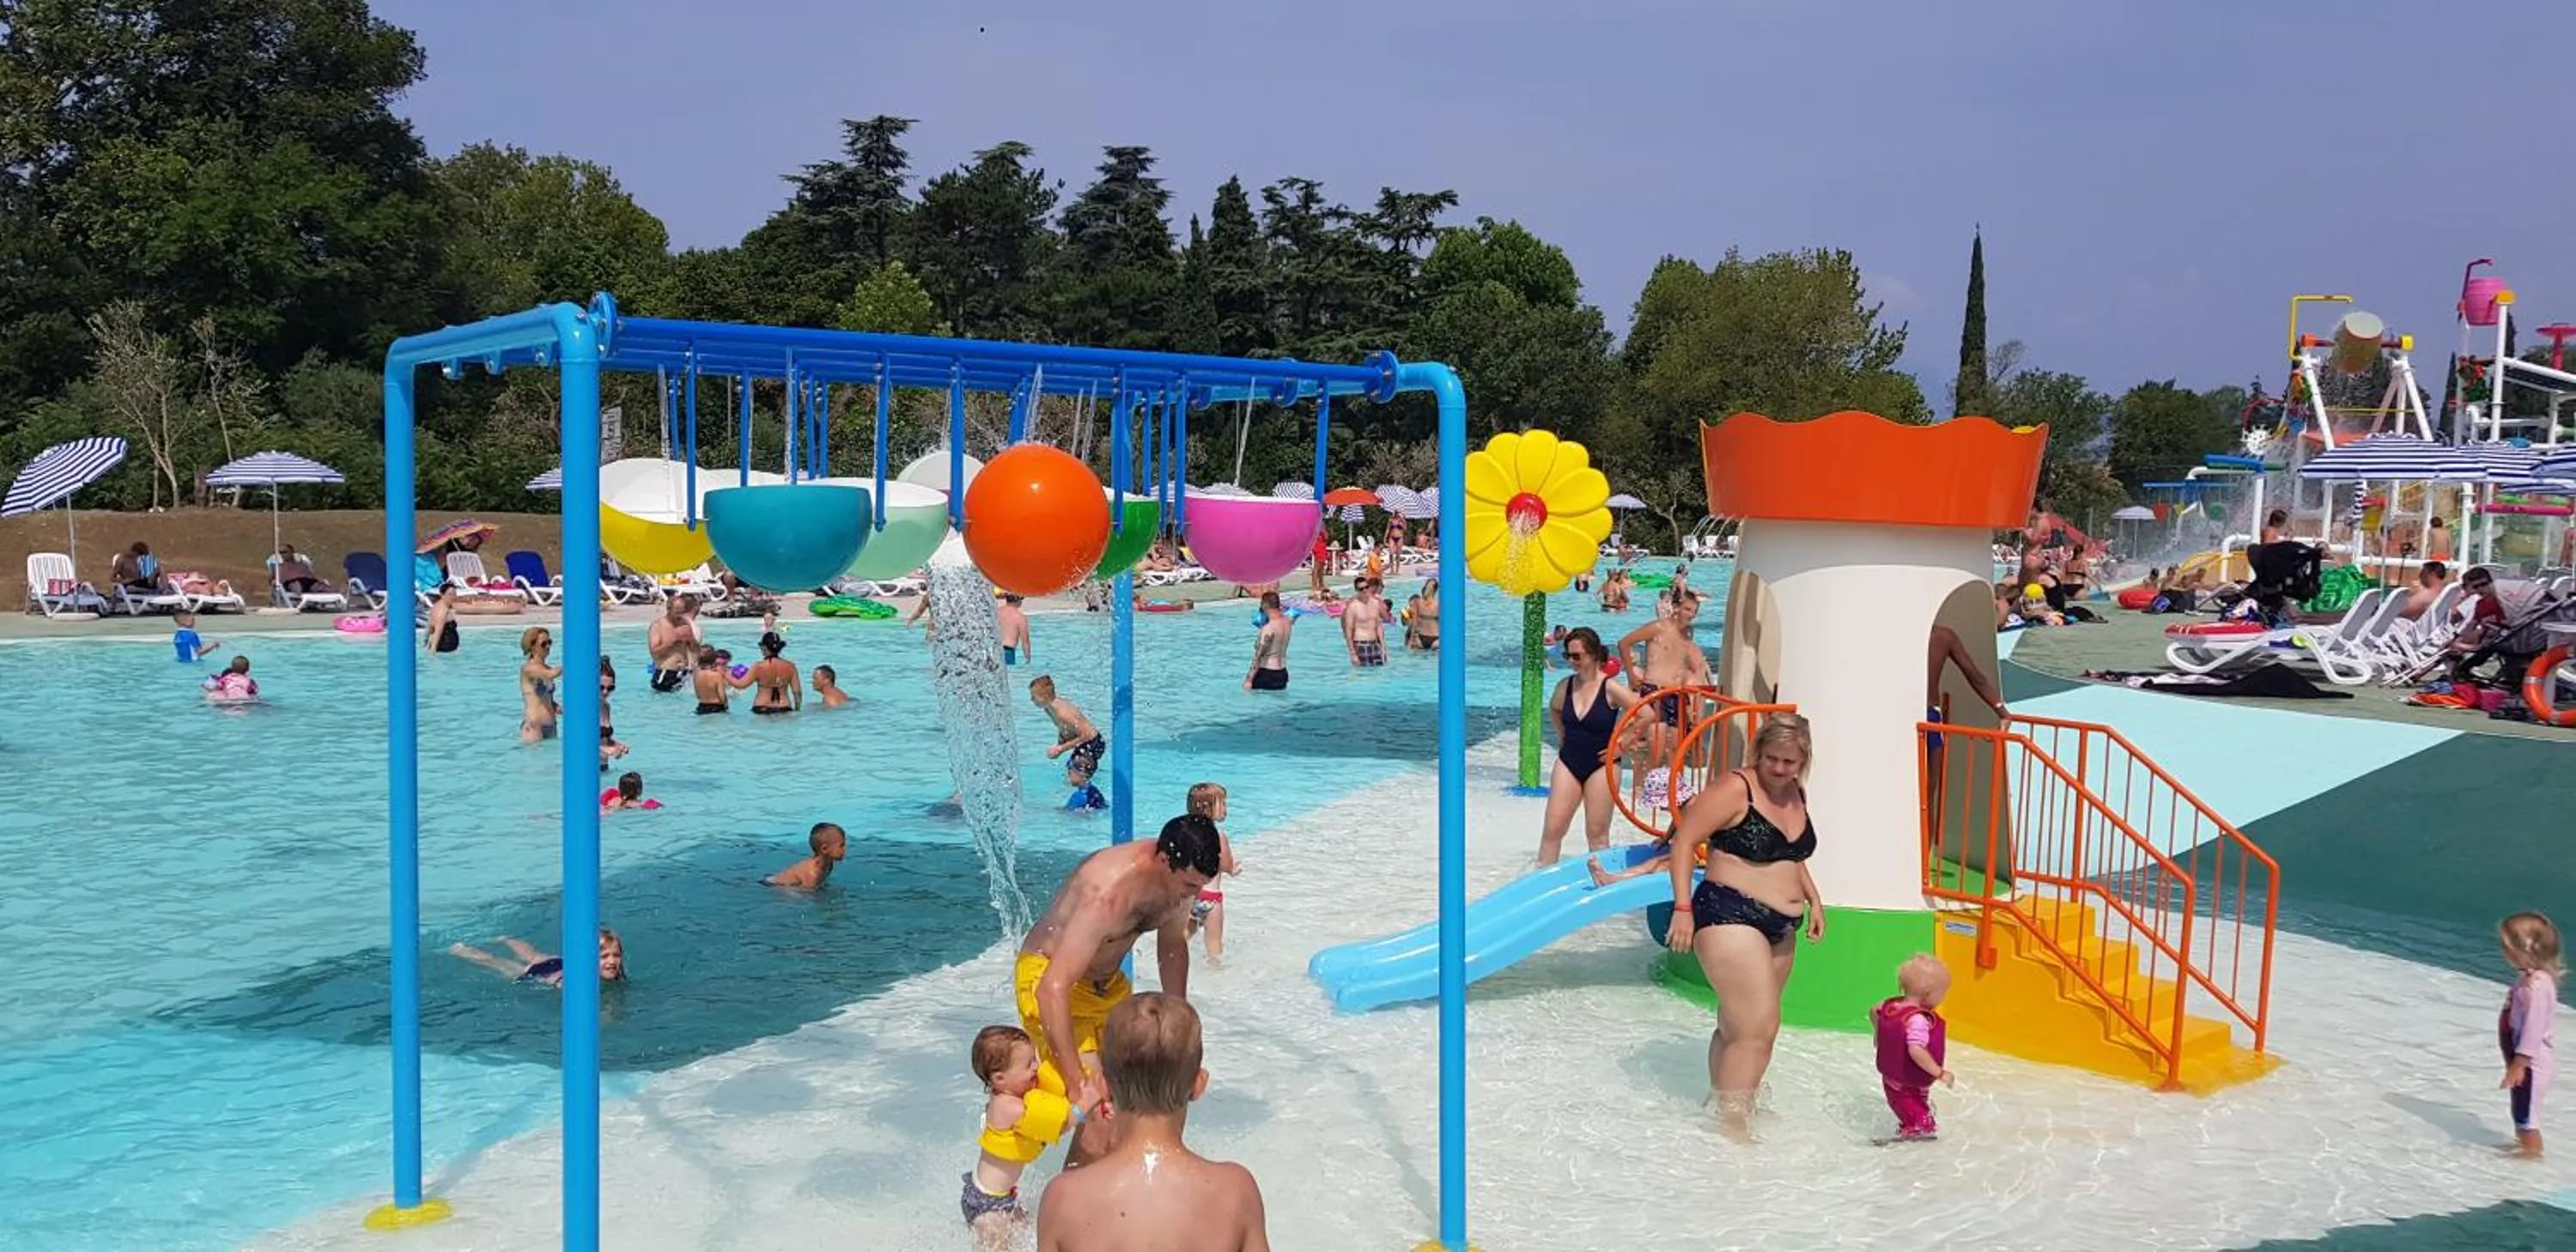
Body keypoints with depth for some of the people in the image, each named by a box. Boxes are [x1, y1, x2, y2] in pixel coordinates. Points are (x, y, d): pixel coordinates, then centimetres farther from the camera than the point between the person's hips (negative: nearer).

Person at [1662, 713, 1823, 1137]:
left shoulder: (1796, 795, 12)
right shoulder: (1736, 790, -13)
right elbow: (1684, 840, -14)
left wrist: (1813, 899, 17)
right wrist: (1683, 908, -19)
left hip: (1780, 927, 8)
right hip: (1730, 917, -8)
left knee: (1737, 1026, 15)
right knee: (1757, 1029, -14)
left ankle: (1722, 1103, 24)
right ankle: (1733, 1123, -8)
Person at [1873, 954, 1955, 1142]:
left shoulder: (1890, 1004, -4)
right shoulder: (1918, 1019, -32)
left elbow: (1874, 1011, 19)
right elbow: (1916, 1050, -43)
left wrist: (1882, 1035, 35)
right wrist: (1940, 1073, -34)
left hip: (1891, 1078, 8)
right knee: (1918, 1120, 5)